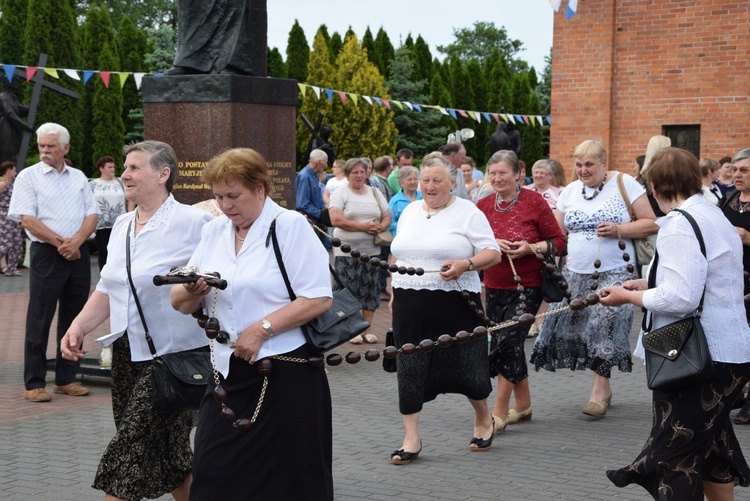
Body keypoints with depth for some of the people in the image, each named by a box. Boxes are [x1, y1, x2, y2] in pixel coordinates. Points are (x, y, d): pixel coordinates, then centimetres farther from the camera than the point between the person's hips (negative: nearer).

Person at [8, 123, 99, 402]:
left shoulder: (78, 177, 13)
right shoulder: (28, 177, 0)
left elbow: (92, 214, 8)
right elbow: (27, 219, -8)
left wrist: (76, 241, -10)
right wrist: (61, 243, -12)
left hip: (78, 253, 5)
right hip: (47, 254, -4)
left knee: (73, 317, 8)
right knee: (39, 319, -3)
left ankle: (66, 379, 17)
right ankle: (34, 384, 2)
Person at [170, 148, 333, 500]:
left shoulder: (290, 226, -4)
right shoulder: (213, 232, 12)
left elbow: (319, 298, -13)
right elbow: (181, 304, 12)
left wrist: (262, 329, -18)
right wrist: (192, 292, -11)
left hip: (285, 371, -5)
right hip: (228, 371, 5)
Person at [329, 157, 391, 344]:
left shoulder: (375, 192, 13)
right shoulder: (340, 193, -2)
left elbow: (387, 217, 13)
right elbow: (336, 220, -14)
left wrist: (380, 227, -10)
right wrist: (363, 226, -17)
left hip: (371, 250, 4)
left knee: (371, 289, 5)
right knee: (349, 290, -3)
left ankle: (367, 329, 14)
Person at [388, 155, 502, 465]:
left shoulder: (467, 213, -3)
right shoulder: (409, 212, 14)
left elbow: (493, 253, -7)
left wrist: (465, 265, -23)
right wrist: (394, 293, 16)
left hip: (454, 302, -4)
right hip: (410, 305, 5)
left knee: (464, 366, 3)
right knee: (410, 369, 2)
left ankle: (483, 420, 30)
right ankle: (411, 439, 9)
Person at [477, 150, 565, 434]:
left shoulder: (535, 202, -6)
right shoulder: (483, 206, 4)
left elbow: (558, 241, -3)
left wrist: (531, 248, -19)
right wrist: (492, 245, -14)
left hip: (527, 286, -5)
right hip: (494, 287, 5)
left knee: (507, 342, -14)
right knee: (511, 345, 13)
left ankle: (500, 411, -7)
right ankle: (523, 405, 28)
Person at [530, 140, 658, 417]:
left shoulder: (625, 184, -2)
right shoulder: (570, 191, 12)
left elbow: (651, 224, -4)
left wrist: (618, 230, -17)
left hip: (614, 273, -5)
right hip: (576, 274, 5)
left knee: (604, 327, -15)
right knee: (569, 325, 0)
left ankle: (600, 390, -3)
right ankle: (603, 386, 15)